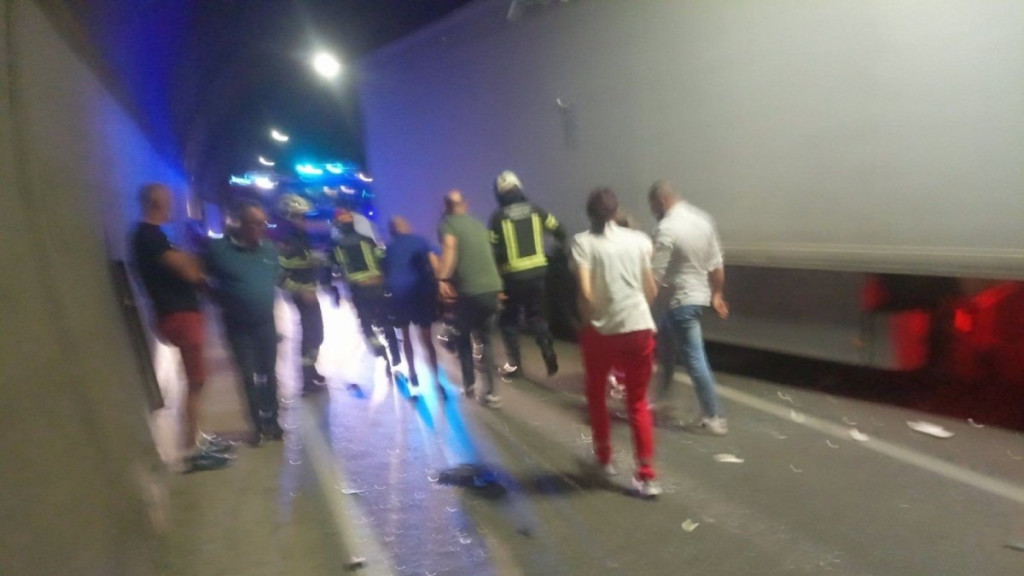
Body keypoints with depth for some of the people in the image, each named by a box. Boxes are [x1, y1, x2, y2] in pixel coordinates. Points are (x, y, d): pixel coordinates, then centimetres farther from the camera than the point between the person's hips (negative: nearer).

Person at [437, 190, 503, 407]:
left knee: (463, 337, 20)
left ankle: (469, 384, 21)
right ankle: (491, 392, 10)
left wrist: (442, 279, -23)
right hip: (493, 287, 5)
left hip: (469, 290, -5)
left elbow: (450, 247, -19)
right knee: (486, 339, 17)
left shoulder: (447, 223, 2)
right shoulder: (478, 224, 20)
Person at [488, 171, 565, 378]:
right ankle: (549, 355, 3)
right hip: (538, 272, 3)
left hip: (513, 275, -3)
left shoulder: (498, 217, -6)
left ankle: (514, 364, 10)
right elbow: (559, 231, 6)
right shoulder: (535, 210, 3)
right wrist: (558, 248, 25)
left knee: (509, 320, 12)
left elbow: (493, 249, -8)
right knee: (537, 316, 18)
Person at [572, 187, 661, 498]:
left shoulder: (582, 241, -4)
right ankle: (646, 476, 11)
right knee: (638, 402, 14)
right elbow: (651, 290, 5)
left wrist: (587, 320, 1)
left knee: (596, 396, 23)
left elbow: (585, 292, -16)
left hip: (601, 330, -2)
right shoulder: (638, 239, 3)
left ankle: (604, 458, 35)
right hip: (639, 328, 2)